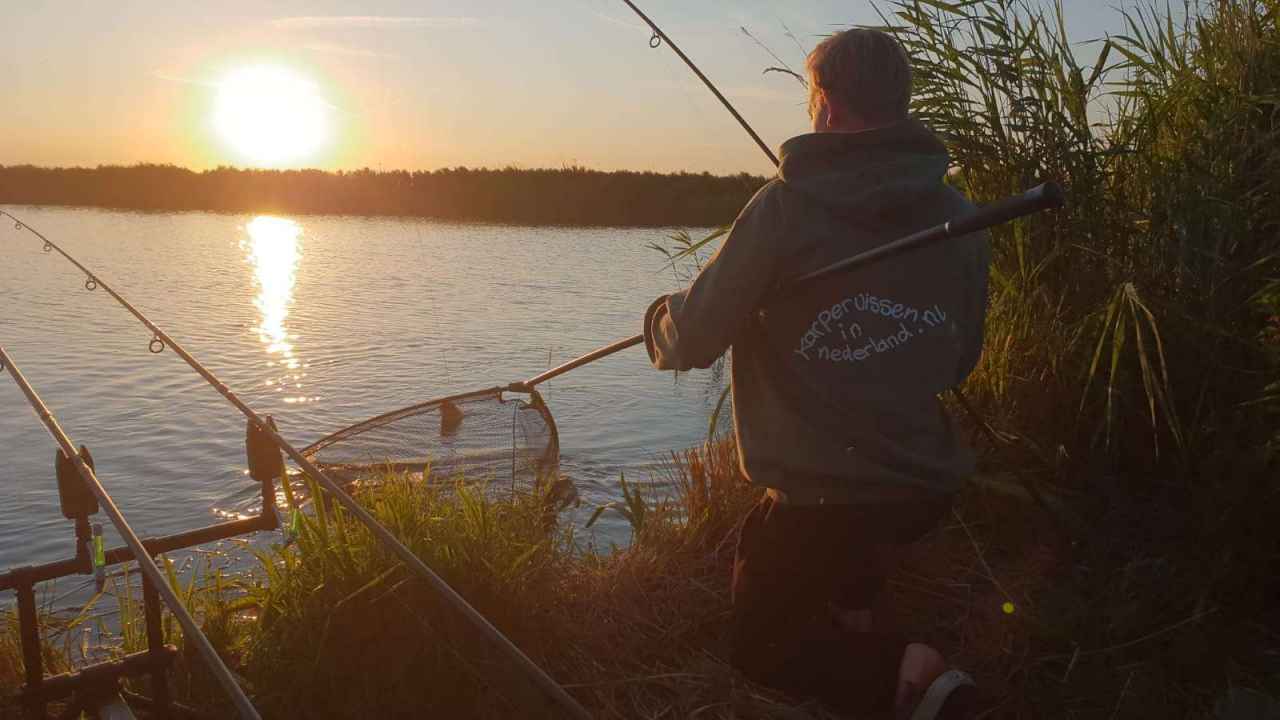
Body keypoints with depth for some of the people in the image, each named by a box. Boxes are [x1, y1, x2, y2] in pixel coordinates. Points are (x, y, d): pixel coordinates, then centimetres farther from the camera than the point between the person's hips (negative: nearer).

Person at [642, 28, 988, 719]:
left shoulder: (785, 205, -14)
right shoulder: (957, 215, 2)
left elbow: (693, 340, -11)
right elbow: (959, 361, 11)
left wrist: (660, 319, 12)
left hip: (821, 498, -7)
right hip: (927, 487, 7)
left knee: (761, 648, 16)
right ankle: (854, 614, 21)